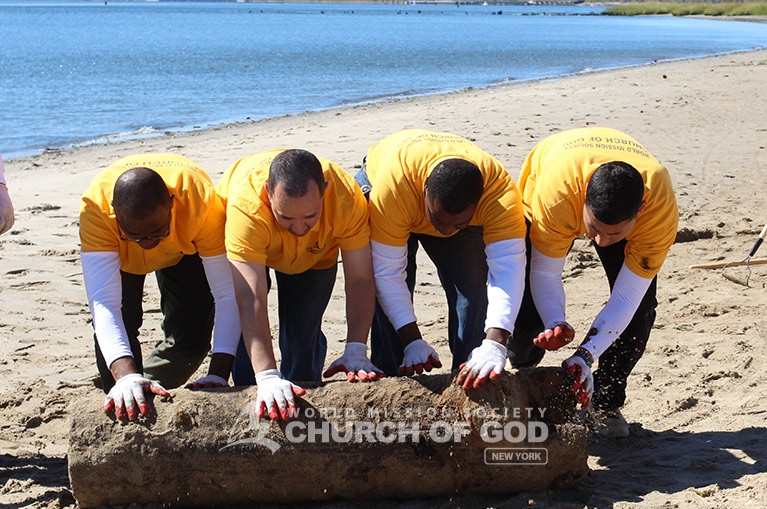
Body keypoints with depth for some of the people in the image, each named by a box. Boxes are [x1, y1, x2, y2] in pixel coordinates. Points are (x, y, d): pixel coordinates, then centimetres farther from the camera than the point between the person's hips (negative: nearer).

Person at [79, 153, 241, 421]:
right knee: (118, 327, -20)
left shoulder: (202, 202, -43)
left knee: (192, 336, -12)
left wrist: (218, 375, -50)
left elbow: (228, 294, -39)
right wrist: (125, 375, -62)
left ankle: (149, 392, 16)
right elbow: (103, 302, -47)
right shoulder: (95, 207, -43)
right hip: (117, 250, 0)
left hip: (184, 249, 0)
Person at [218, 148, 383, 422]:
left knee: (304, 332, -7)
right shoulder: (246, 206, -47)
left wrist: (356, 351, -42)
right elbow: (251, 299, -51)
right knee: (245, 326, -16)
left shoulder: (347, 197, -40)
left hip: (316, 253, 1)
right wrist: (267, 377, -59)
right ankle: (252, 406, 4)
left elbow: (360, 279, -33)